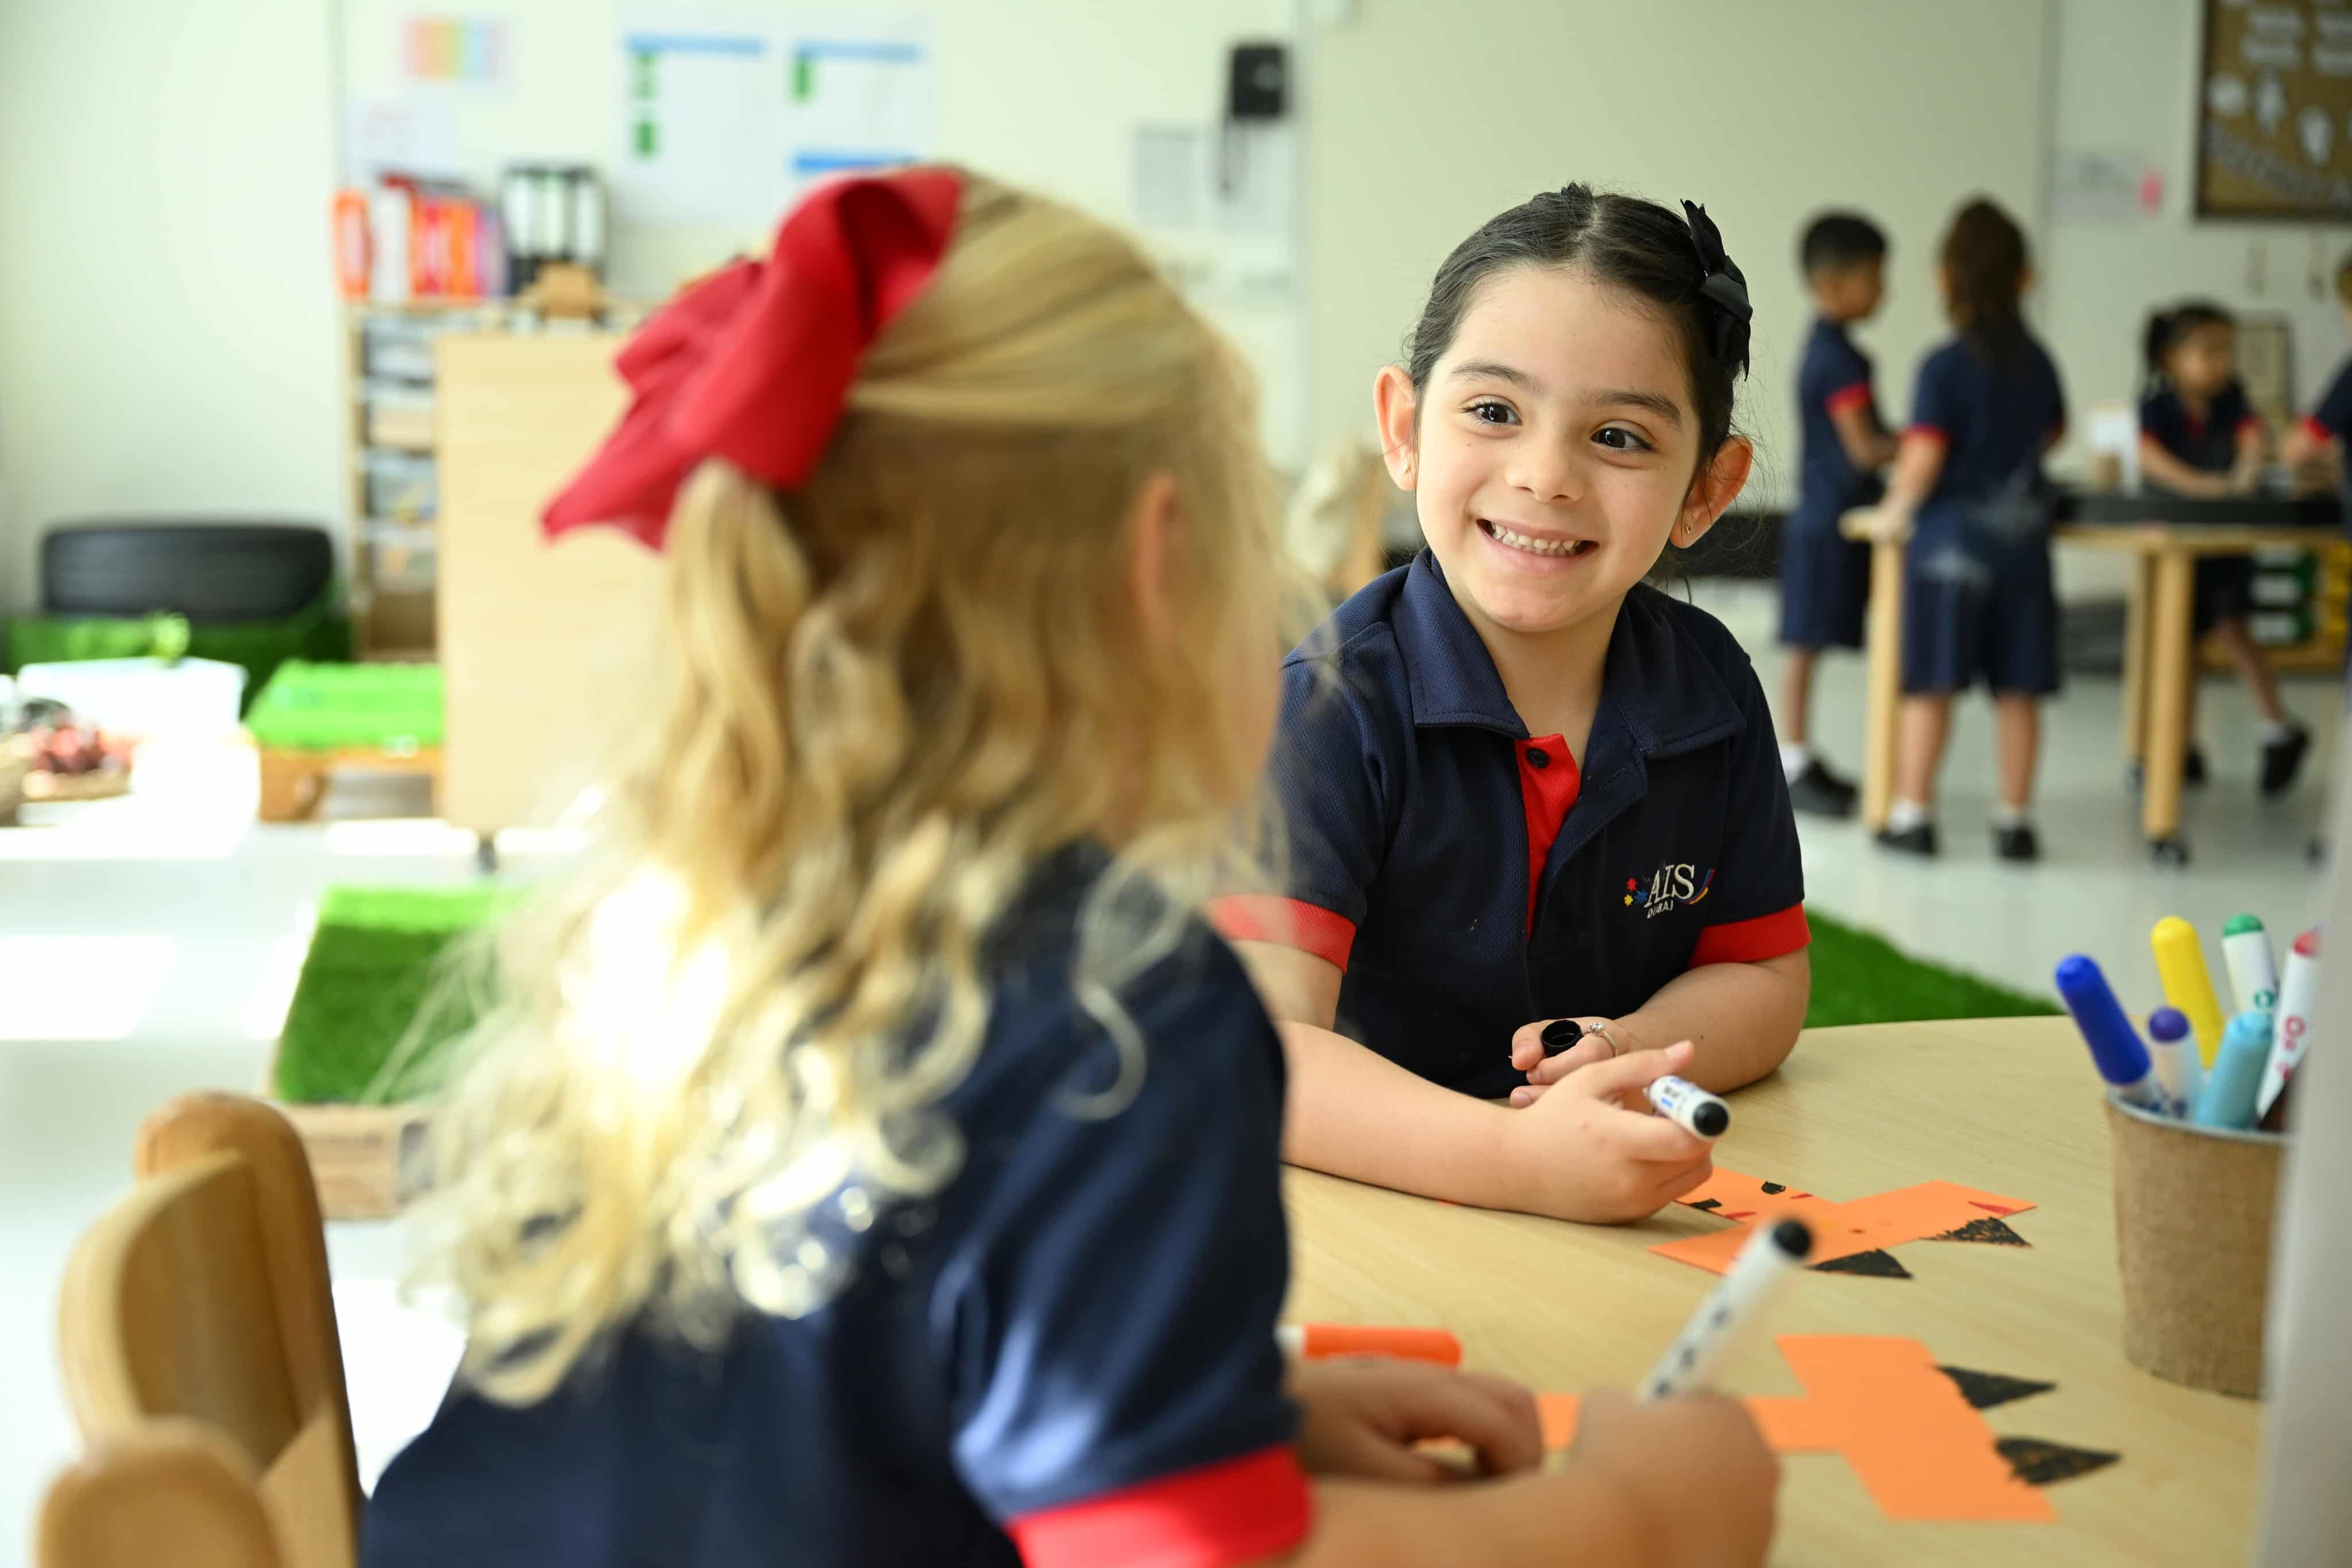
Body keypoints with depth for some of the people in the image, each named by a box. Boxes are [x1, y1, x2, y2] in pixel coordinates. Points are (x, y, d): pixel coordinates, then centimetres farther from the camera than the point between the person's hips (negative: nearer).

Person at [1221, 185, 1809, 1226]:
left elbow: (1763, 978, 11)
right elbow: (1255, 1050, -24)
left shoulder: (1711, 690, 1)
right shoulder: (1333, 710, -15)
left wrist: (1628, 1054, -11)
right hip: (1369, 1209, -6)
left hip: (1641, 1218, 6)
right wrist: (1521, 1160, -38)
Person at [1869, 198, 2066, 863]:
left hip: (1951, 536, -4)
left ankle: (1912, 814, 7)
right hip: (2023, 534, 4)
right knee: (2019, 689, 8)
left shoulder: (1944, 365, -12)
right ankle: (2016, 820, 13)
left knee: (1931, 684, 3)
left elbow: (1924, 453, -20)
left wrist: (1898, 505, -3)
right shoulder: (2039, 362, 5)